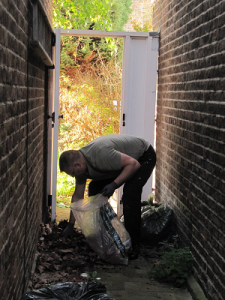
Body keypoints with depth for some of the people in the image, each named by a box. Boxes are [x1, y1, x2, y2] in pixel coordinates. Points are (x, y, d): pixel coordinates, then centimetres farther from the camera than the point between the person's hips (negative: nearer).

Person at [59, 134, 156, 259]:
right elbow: (78, 196, 0)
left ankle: (133, 245, -17)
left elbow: (134, 164, -34)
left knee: (130, 194, -27)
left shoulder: (101, 154, -38)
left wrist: (114, 185, -37)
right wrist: (70, 226, 4)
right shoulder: (80, 162, -10)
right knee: (95, 188, 2)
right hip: (122, 158, 9)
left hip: (144, 157, -8)